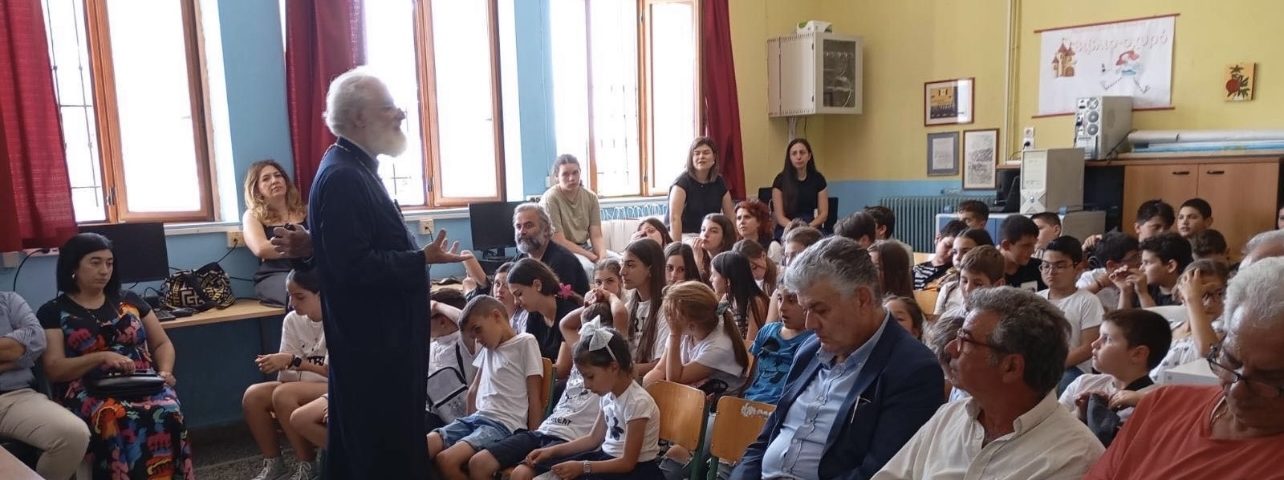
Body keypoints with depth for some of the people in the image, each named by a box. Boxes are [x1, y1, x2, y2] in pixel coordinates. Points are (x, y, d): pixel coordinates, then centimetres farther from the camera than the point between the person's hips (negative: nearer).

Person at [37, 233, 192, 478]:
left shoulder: (128, 300, 20)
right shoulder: (53, 312, 11)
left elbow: (162, 343, 21)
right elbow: (54, 369, 1)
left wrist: (165, 371, 0)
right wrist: (101, 357, -15)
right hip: (88, 393, -2)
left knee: (167, 414, -34)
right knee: (118, 421, -38)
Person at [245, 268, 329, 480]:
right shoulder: (292, 320, -1)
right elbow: (288, 371, 0)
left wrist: (293, 360, -27)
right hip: (300, 389, 6)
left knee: (284, 394, -30)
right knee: (252, 395, -16)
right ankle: (273, 463, 2)